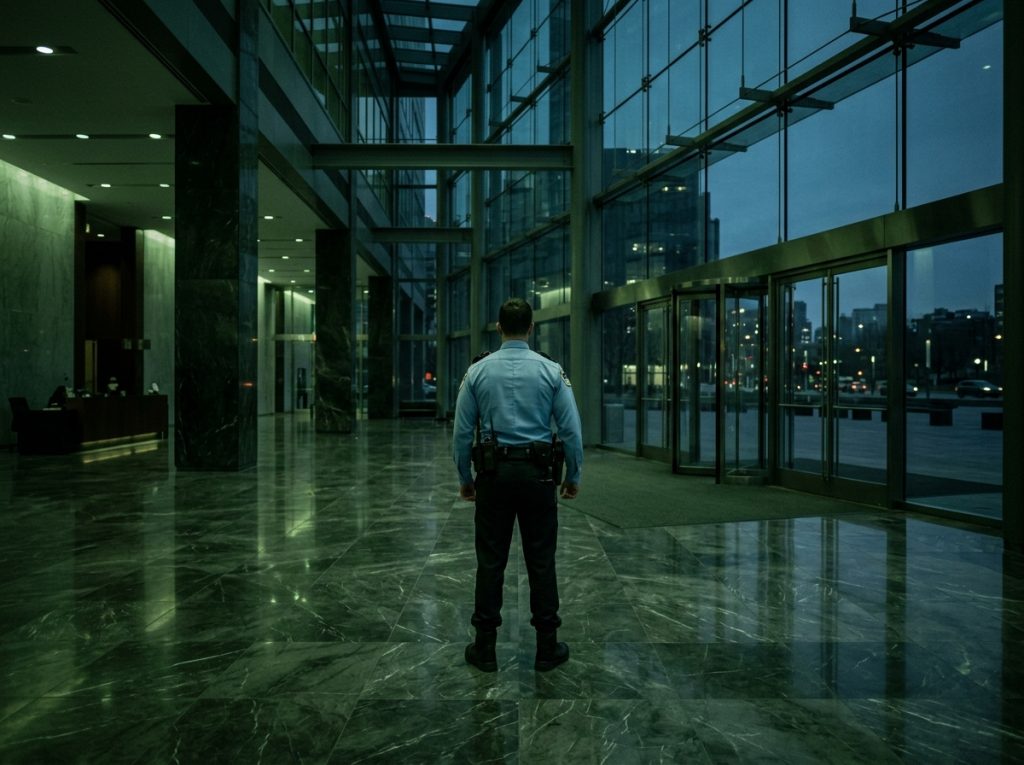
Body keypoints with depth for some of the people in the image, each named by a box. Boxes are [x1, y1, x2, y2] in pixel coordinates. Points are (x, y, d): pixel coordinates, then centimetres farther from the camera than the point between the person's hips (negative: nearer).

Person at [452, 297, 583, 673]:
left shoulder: (477, 371, -1)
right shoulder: (551, 370, -4)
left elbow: (462, 432, 0)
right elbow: (571, 430, -5)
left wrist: (464, 478, 12)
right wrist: (573, 476, 8)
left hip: (494, 473, 1)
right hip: (537, 473, 0)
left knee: (490, 561, 8)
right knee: (541, 561, 7)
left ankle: (485, 647, 16)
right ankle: (547, 647, 16)